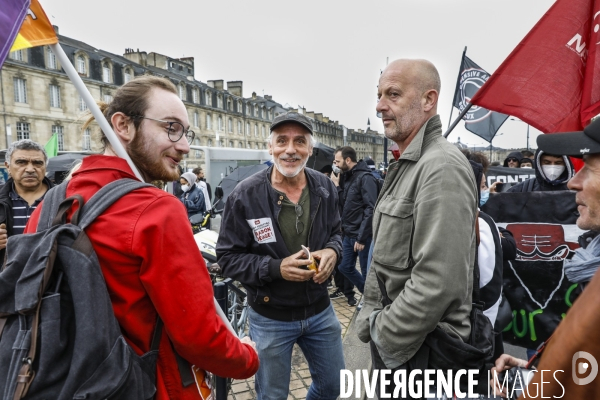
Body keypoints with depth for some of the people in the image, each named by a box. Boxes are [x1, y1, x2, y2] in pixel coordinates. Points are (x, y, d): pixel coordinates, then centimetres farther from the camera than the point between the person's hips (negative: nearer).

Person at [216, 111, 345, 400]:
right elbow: (228, 257, -13)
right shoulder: (245, 195, -18)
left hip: (320, 310, 4)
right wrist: (275, 268, -28)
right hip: (270, 318, -3)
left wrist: (332, 251, -15)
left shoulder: (325, 187, -5)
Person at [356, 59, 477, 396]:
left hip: (422, 351, -8)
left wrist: (383, 339, -17)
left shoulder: (442, 167, -22)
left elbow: (438, 284, -28)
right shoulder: (405, 166, 10)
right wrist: (370, 316, 8)